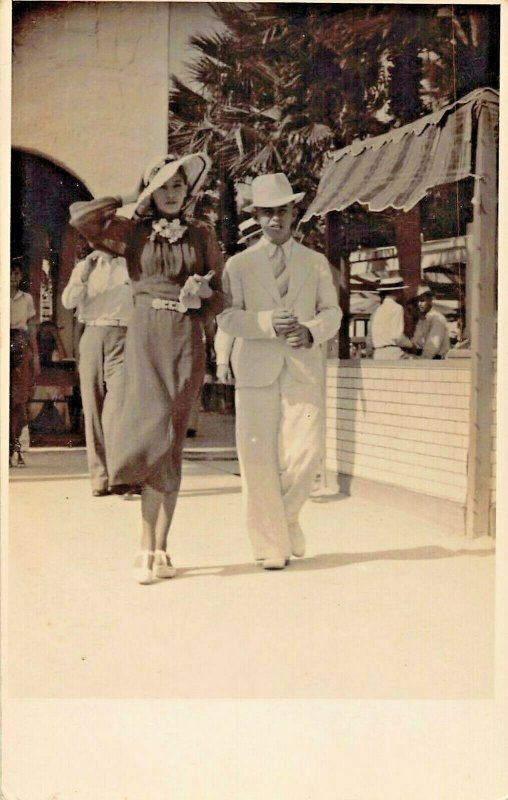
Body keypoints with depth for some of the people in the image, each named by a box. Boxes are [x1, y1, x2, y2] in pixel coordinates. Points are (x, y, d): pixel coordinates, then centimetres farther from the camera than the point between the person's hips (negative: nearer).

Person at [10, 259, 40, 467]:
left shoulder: (27, 298, 12)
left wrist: (36, 358, 9)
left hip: (22, 350, 2)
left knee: (19, 399, -2)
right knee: (7, 399, -6)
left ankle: (14, 447, 6)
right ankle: (12, 449, 0)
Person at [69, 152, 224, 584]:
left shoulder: (202, 235, 11)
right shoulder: (133, 232, 9)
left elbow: (221, 295, 12)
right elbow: (82, 215, -7)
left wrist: (200, 297, -10)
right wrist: (129, 201, 5)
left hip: (187, 339, 1)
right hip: (146, 335, -1)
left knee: (171, 442, 0)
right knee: (154, 427, -16)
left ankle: (157, 547, 7)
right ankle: (149, 546, -6)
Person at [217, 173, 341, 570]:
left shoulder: (316, 263, 15)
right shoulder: (239, 264, 10)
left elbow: (332, 311, 9)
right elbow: (227, 317, 1)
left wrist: (311, 331, -13)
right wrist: (268, 324, -17)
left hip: (304, 369, 1)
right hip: (257, 369, -1)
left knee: (305, 453, -9)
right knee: (259, 459, -3)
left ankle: (286, 515, 21)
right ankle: (271, 545, 9)